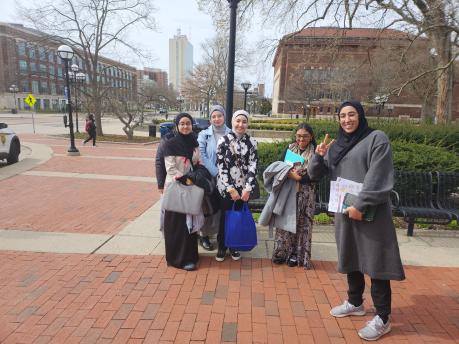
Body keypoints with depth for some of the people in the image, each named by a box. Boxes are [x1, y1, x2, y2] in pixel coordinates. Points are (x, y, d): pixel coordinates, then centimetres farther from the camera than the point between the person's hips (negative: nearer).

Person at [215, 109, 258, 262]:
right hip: (226, 187, -2)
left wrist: (248, 188, -11)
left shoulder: (251, 142, 2)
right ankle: (222, 247, 24)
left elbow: (253, 166, -3)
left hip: (243, 187, 2)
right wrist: (230, 188, -12)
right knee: (225, 216, 6)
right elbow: (221, 166, -8)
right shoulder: (223, 140, -4)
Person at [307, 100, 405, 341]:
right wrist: (319, 155, -7)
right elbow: (315, 174, 12)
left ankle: (383, 318, 13)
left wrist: (360, 205, -21)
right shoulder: (336, 145, 11)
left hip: (371, 213, -6)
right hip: (345, 212, 6)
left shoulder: (377, 138, -6)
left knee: (375, 262, -1)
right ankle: (355, 303, 35)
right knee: (351, 258, 17)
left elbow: (377, 177, -15)